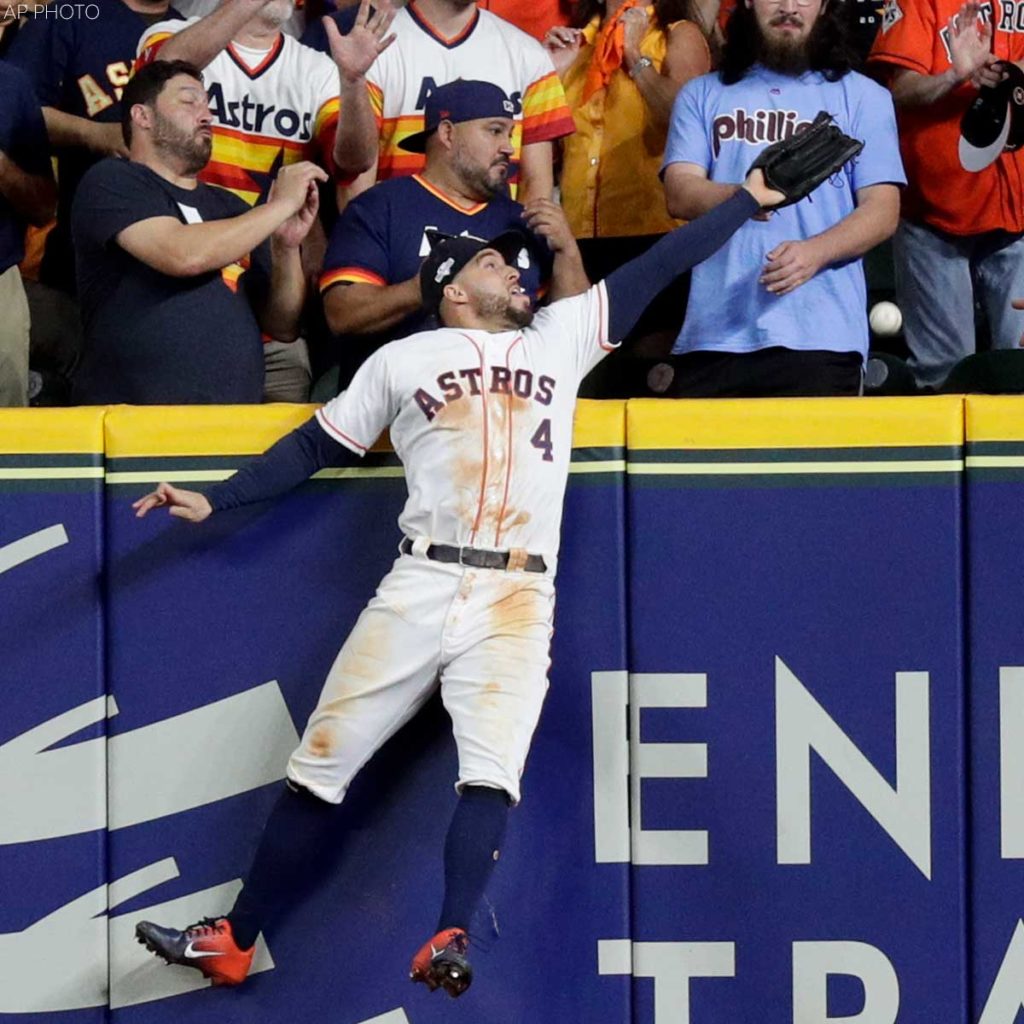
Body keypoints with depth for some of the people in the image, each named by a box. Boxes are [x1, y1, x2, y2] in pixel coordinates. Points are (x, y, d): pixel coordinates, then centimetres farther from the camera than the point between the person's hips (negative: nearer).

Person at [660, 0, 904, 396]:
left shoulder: (863, 96, 10)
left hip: (821, 338, -1)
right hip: (713, 334, 1)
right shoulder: (702, 95, 15)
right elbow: (680, 194, 2)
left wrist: (814, 253, -17)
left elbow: (882, 209, 3)